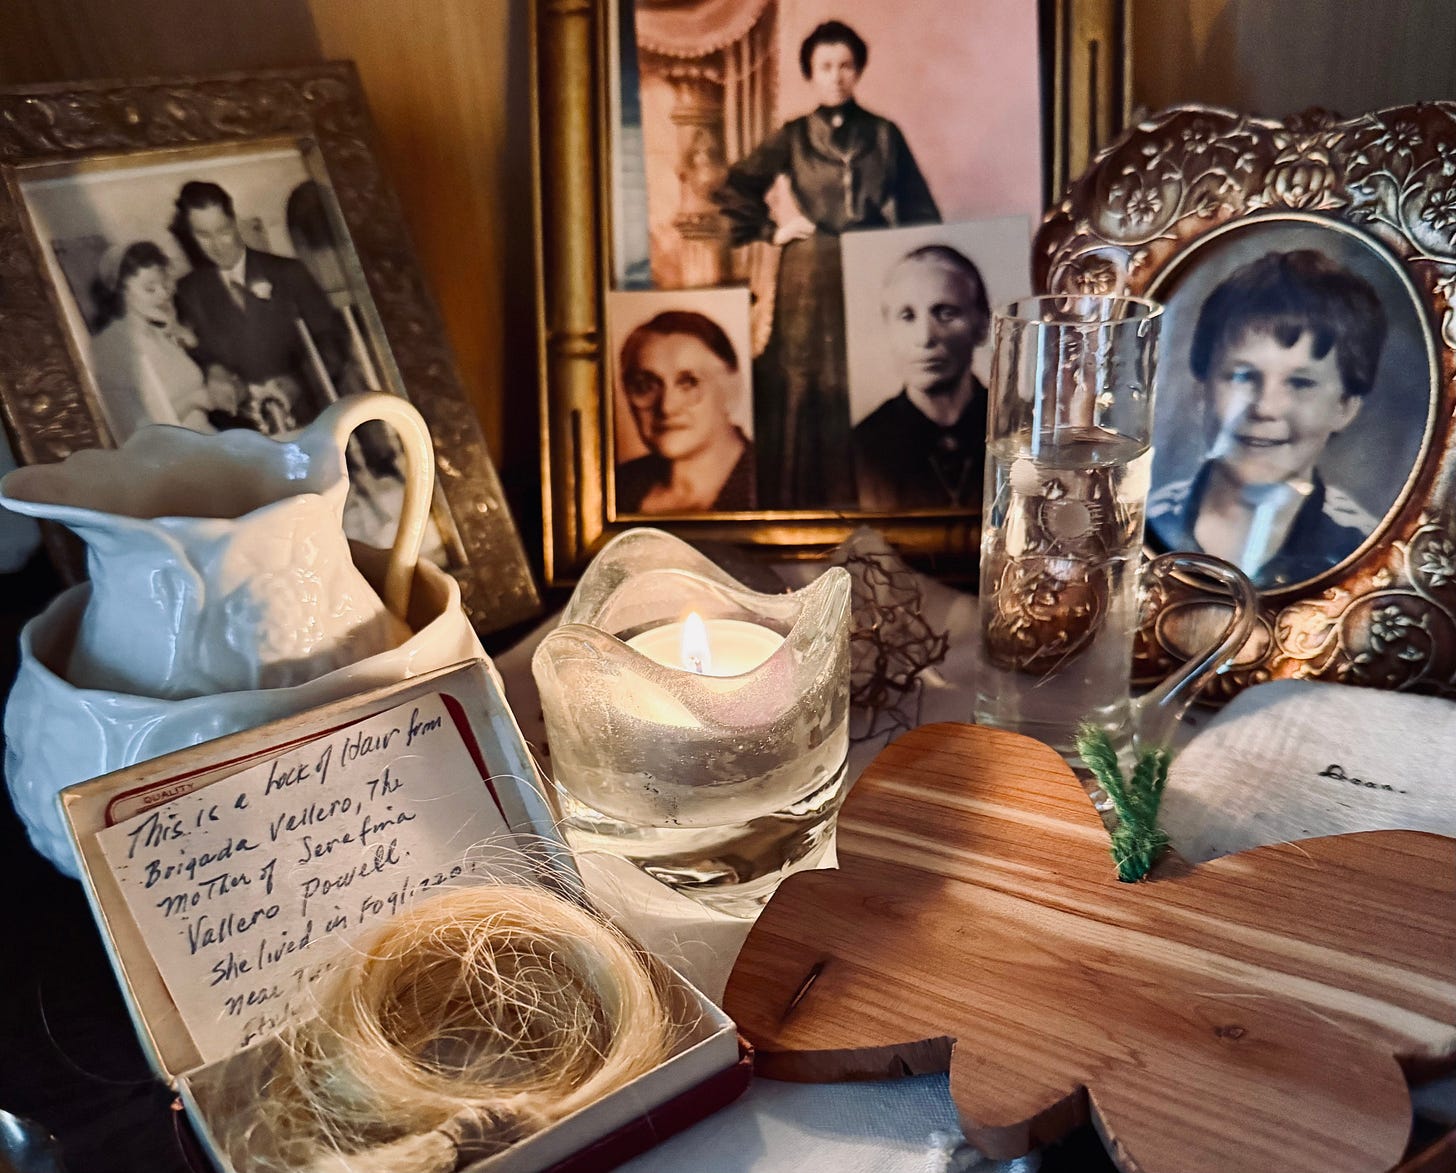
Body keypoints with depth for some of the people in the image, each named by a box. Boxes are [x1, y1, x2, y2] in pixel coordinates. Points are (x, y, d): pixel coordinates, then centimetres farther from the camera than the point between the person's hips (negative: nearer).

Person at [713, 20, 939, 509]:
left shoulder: (884, 134, 9)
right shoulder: (792, 137, 7)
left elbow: (918, 212, 8)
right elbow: (733, 189, 11)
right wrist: (770, 230, 2)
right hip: (810, 279, 0)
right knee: (808, 386, -2)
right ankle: (807, 501, 4)